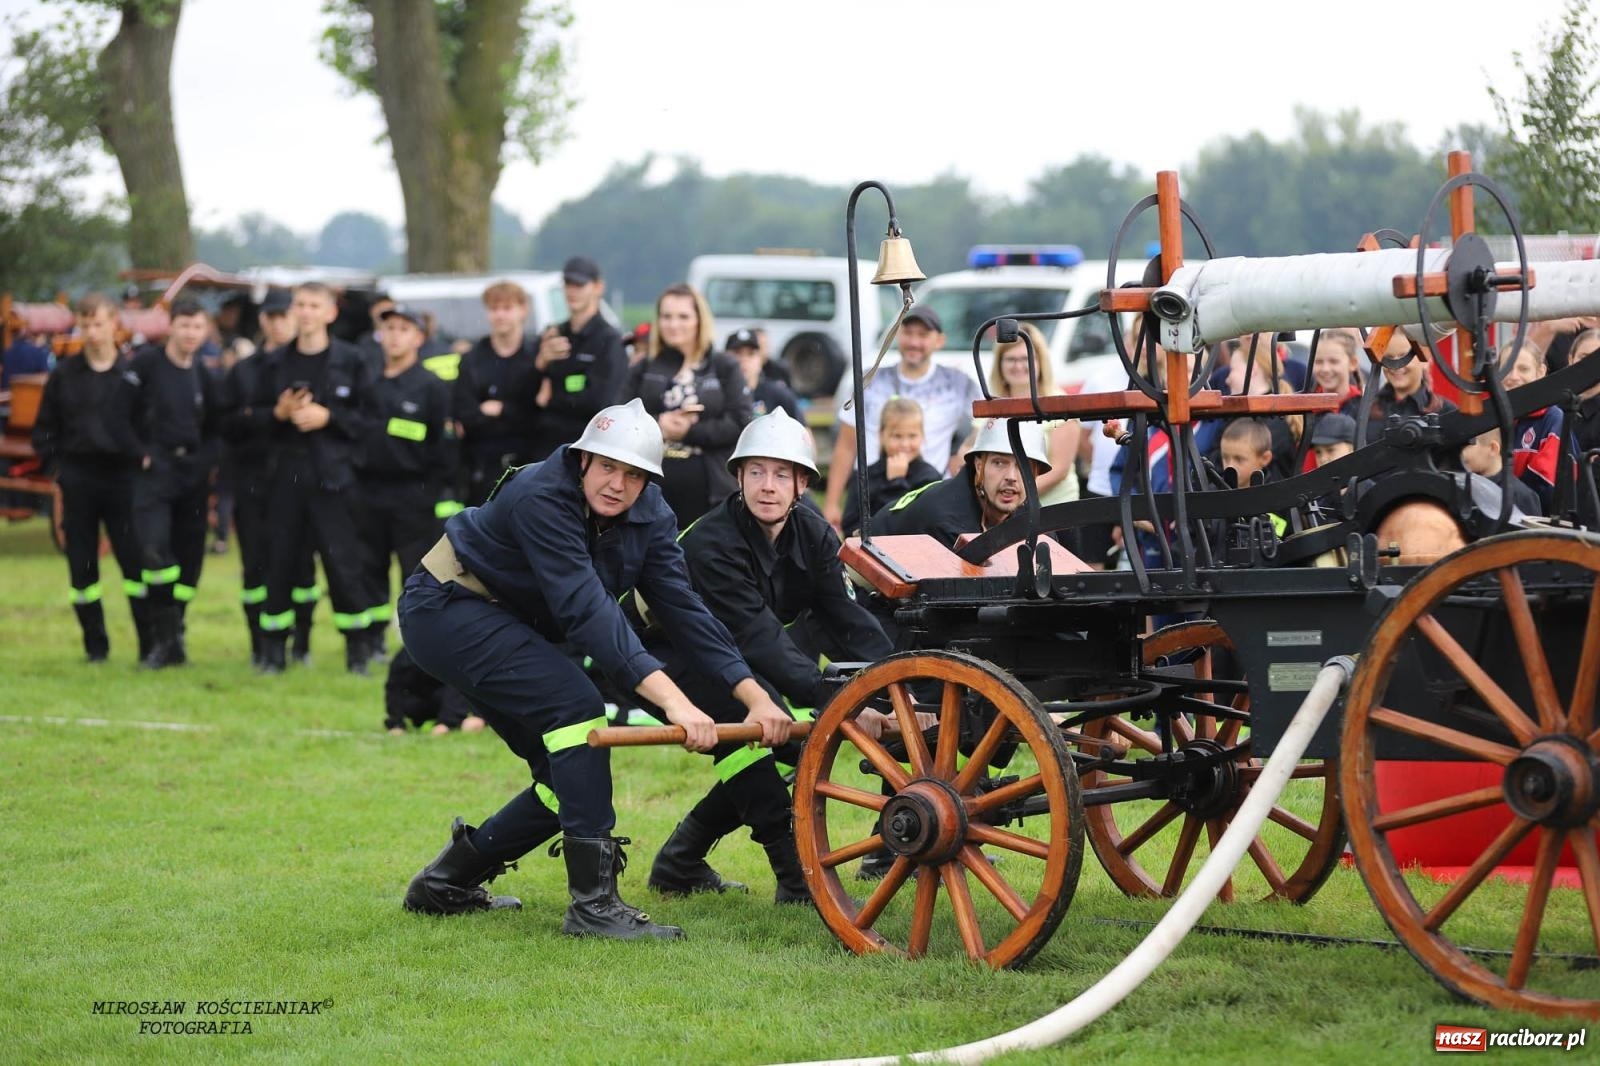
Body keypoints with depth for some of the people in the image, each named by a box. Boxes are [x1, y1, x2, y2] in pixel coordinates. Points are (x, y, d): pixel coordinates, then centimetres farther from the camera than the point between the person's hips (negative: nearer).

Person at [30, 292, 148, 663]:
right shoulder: (63, 375, 5)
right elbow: (44, 428, 11)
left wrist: (144, 458, -8)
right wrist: (55, 464, 0)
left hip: (122, 478, -2)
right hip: (77, 481, 2)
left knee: (136, 562, -4)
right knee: (82, 566, 5)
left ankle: (151, 643, 1)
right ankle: (95, 644, 14)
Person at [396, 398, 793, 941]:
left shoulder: (649, 516, -7)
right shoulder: (541, 497, -31)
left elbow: (681, 607, -11)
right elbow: (587, 609, -41)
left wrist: (755, 696, -23)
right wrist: (671, 700, -49)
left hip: (514, 625, 9)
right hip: (447, 610, -9)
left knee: (569, 779, 4)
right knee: (575, 704, -28)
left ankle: (445, 883, 21)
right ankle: (593, 903, -28)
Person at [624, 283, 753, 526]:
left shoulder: (724, 368, 7)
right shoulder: (643, 371, 13)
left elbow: (740, 423, -3)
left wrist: (690, 431, -13)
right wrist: (657, 426, -14)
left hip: (709, 494, -2)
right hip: (654, 493, 2)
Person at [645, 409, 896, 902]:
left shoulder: (812, 534, -8)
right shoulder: (710, 544, -29)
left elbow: (849, 621, -16)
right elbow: (759, 640, -38)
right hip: (675, 670, -8)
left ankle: (680, 862, 11)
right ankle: (800, 878, -28)